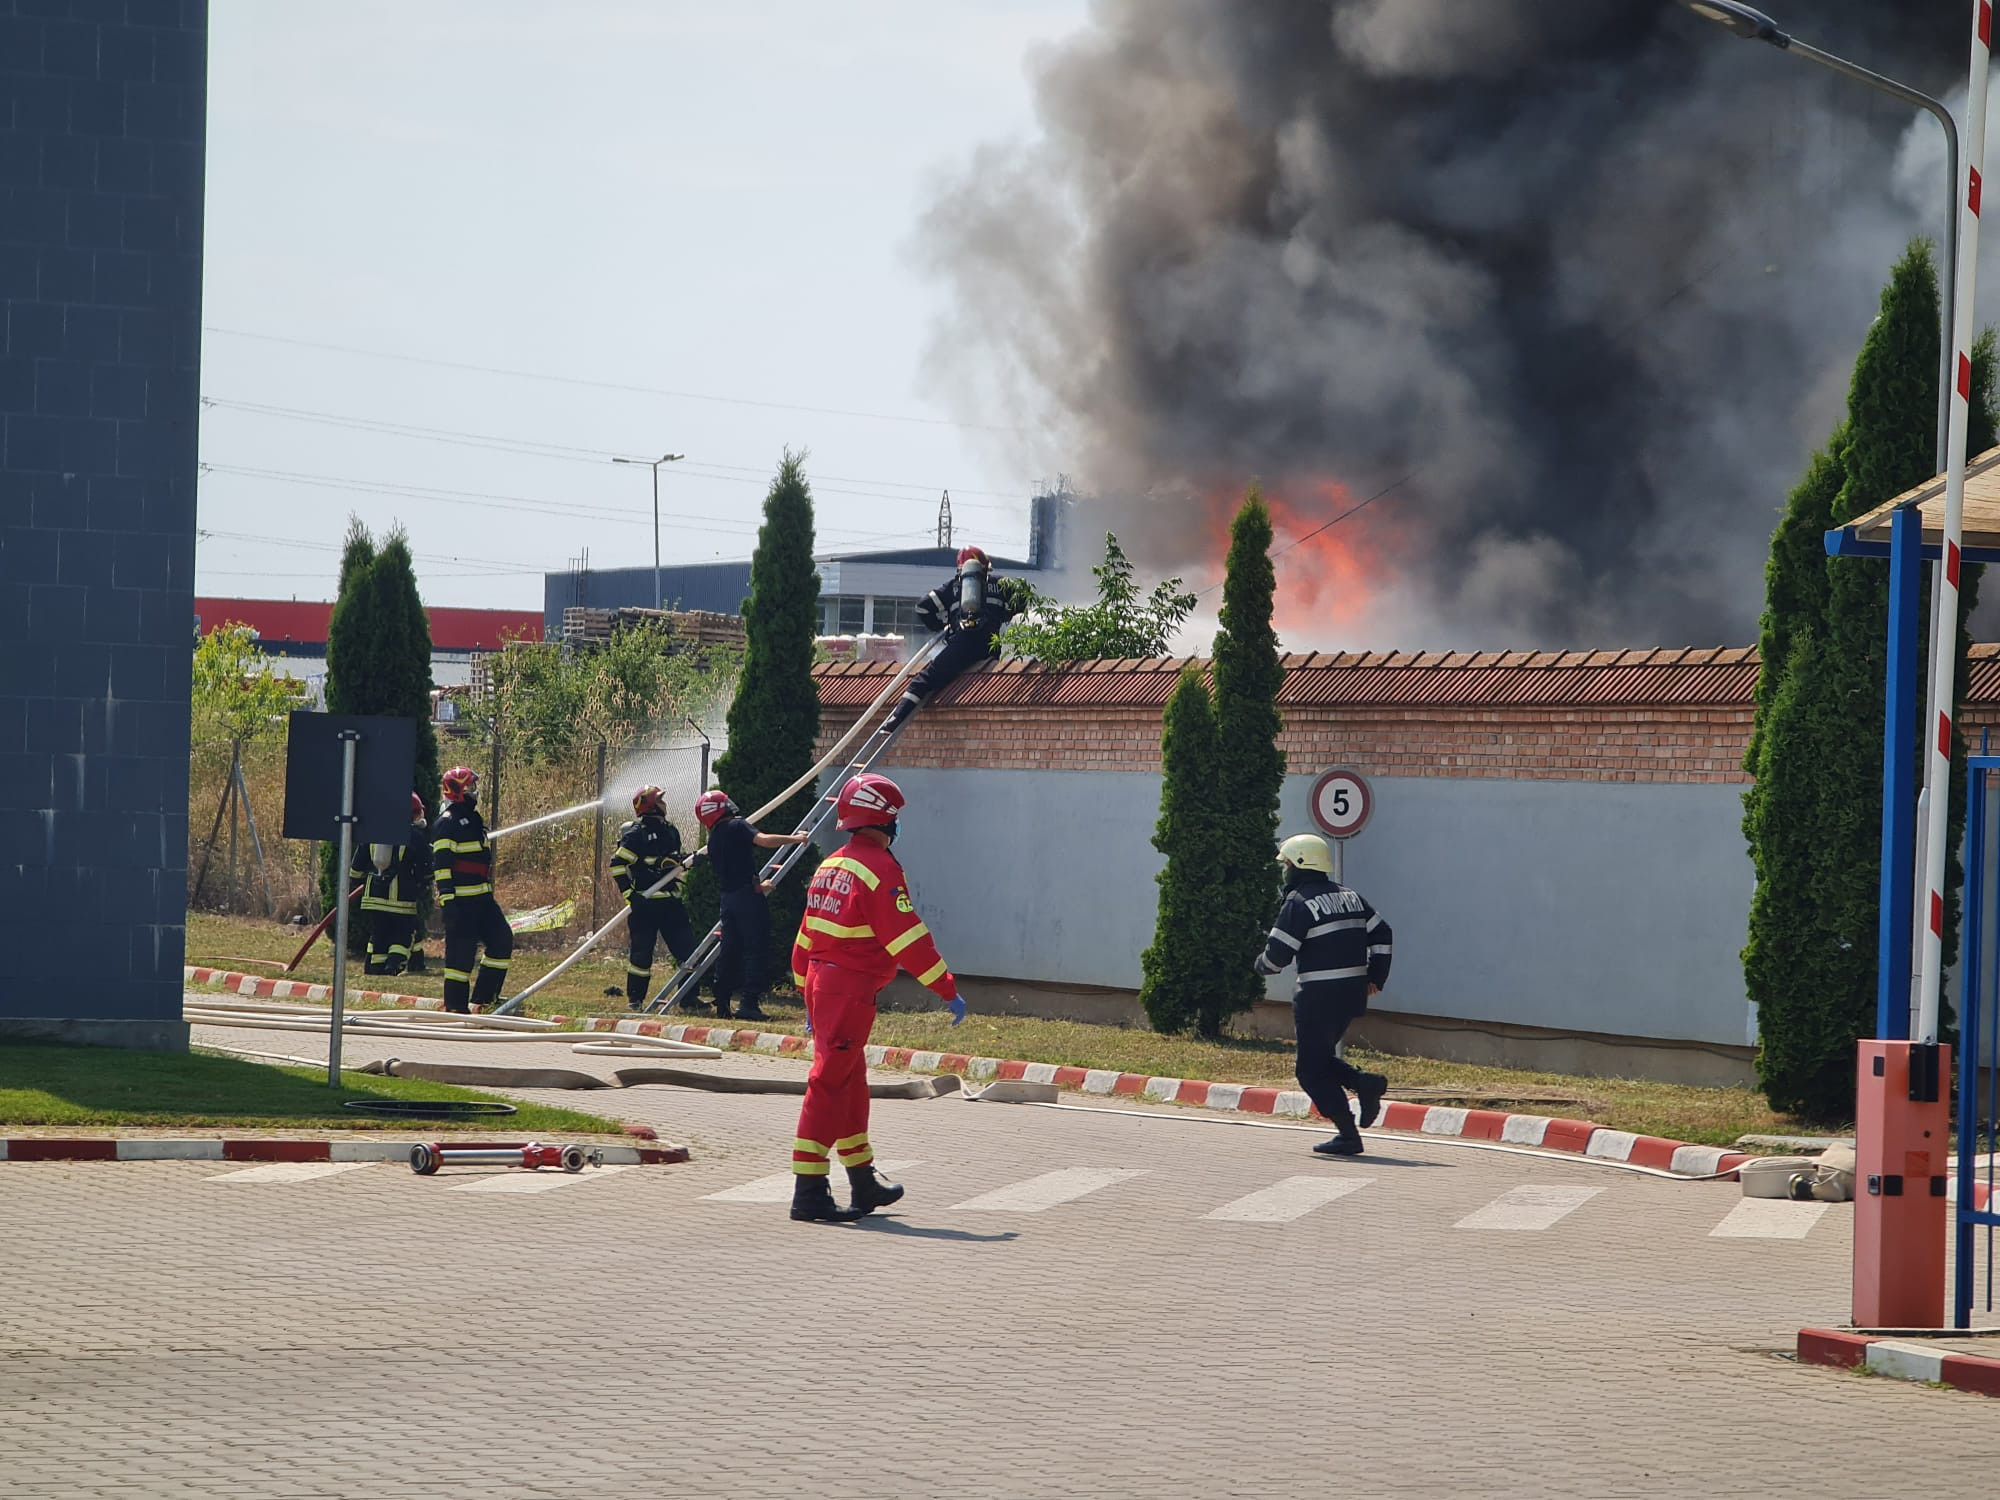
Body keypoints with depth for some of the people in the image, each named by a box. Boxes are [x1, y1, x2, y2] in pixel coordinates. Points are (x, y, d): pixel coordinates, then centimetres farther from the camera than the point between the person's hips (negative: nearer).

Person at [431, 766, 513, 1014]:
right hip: (460, 898, -9)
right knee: (461, 950, -7)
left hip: (482, 897, 9)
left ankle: (484, 996, 9)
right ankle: (455, 1006, -2)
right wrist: (447, 900, -22)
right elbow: (441, 863, -16)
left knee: (502, 938, 3)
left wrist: (488, 891, 29)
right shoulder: (447, 822, -10)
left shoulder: (473, 819, 20)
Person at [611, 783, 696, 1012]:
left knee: (686, 948, 2)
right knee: (642, 951, -4)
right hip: (644, 901, -7)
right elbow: (618, 864, -13)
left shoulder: (670, 832, 15)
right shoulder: (635, 834, -9)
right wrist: (629, 894, -17)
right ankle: (635, 999, 6)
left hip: (670, 902, 7)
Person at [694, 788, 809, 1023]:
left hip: (728, 898, 7)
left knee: (730, 951, 13)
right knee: (757, 949, -5)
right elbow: (764, 840, -21)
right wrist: (795, 838, -10)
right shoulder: (738, 826, -5)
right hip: (748, 896, -7)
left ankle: (722, 1004, 14)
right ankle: (749, 1003, -13)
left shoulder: (713, 840, 18)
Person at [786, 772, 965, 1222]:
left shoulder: (830, 867, 14)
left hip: (819, 982, 9)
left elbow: (806, 936, 18)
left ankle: (864, 1182, 27)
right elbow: (907, 938, -17)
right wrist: (948, 990, -11)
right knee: (830, 1083, -9)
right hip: (852, 988, -9)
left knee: (851, 1083, 18)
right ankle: (809, 1191, -10)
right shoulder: (880, 869, -13)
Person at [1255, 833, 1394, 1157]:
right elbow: (1381, 934, 15)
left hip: (1319, 996, -8)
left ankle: (1348, 1134, -4)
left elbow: (1277, 954, -13)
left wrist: (1261, 965, 9)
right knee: (1322, 1057, 22)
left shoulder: (1298, 903, -10)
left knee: (1313, 1070, 1)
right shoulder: (1349, 896, 13)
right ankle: (1365, 1083, -2)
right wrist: (1375, 977, 19)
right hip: (1354, 993, 8)